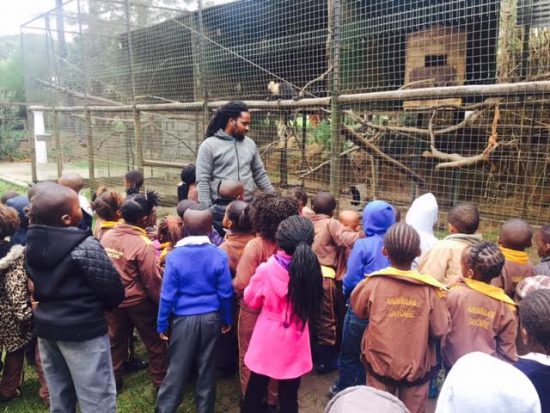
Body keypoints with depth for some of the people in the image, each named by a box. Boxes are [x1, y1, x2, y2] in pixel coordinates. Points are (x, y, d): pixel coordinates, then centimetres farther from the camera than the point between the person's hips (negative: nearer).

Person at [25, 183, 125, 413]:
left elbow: (37, 282, 11)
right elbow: (114, 290, -17)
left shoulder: (32, 242, 0)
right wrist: (101, 307, 3)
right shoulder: (85, 246, -22)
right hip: (83, 329, -7)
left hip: (45, 326, 8)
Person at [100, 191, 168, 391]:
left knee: (116, 341, 22)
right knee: (155, 343, 12)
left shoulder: (107, 236, -5)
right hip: (138, 302, -6)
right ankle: (161, 382, 22)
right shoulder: (144, 245, -25)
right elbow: (152, 280, -20)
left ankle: (114, 380, 35)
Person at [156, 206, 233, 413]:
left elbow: (168, 294, -8)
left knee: (177, 367, 12)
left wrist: (162, 323, 2)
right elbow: (225, 292, -5)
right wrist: (227, 319, 9)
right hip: (211, 317, 1)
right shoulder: (219, 255, -9)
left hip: (184, 318, -1)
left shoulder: (175, 256, -11)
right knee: (207, 367, 15)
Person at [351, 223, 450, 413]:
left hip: (380, 363, 0)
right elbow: (440, 330, -10)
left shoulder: (373, 283, -16)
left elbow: (358, 310, 1)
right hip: (417, 367, 0)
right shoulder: (430, 289, -17)